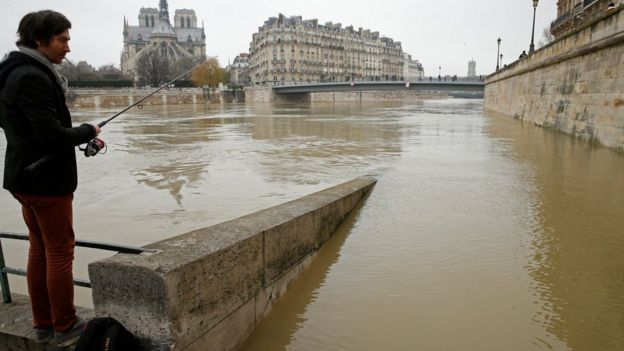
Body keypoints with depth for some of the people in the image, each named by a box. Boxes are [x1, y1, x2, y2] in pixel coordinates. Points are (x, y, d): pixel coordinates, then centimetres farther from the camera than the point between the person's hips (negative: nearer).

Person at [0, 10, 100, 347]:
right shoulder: (32, 77, -19)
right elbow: (52, 135, -24)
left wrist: (83, 139, 7)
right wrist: (89, 131, -5)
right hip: (46, 179, -10)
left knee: (39, 249, 14)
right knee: (60, 251, 0)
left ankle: (43, 324, 24)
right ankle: (65, 328, 11)